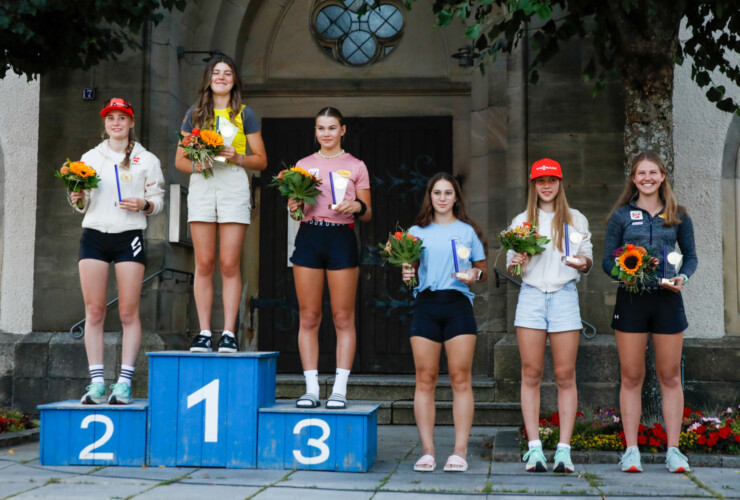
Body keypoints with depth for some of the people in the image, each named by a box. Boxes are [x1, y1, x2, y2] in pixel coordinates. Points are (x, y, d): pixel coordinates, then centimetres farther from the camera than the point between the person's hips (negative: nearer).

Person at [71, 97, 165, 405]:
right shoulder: (90, 157, 17)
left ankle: (124, 384, -5)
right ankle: (97, 383, 0)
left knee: (129, 312, -6)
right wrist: (77, 199, -5)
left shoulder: (146, 160, 11)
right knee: (94, 311, -3)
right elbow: (83, 205, 17)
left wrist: (144, 205, -12)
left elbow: (158, 200, 8)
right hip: (94, 234, 2)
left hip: (129, 237, -2)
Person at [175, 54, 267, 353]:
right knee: (204, 264, -1)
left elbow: (261, 160, 9)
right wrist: (196, 164, -7)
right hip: (201, 184, 2)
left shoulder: (244, 114, 11)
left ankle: (229, 333, -3)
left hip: (233, 184, -1)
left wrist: (236, 157, -10)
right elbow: (180, 160, 14)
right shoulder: (195, 114, 16)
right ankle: (204, 332, 2)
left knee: (230, 264, -5)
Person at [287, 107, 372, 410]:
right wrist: (294, 206, -9)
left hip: (342, 239, -2)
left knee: (343, 317, -3)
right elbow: (294, 206, 13)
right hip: (309, 238, 2)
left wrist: (357, 207, -15)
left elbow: (368, 214, 7)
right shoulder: (303, 165, 13)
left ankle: (340, 389, 1)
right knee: (308, 317, 0)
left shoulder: (356, 166, 8)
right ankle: (311, 388, 5)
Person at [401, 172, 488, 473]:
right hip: (426, 304, 1)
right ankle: (427, 451, 1)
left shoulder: (468, 231, 13)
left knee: (461, 379, -5)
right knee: (425, 379, -3)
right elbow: (411, 269, 16)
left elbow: (483, 271, 14)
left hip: (458, 304, -1)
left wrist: (475, 275, -7)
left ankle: (460, 451, -3)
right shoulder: (417, 231, 16)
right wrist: (407, 274, -6)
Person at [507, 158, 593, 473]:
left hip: (565, 296, -1)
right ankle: (534, 449, -2)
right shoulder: (521, 220, 15)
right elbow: (510, 266, 13)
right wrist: (516, 261, -9)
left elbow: (587, 262, 11)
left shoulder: (576, 219, 13)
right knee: (531, 374, -3)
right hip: (531, 295, 1)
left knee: (565, 376, -3)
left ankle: (564, 450, -2)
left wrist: (583, 262, -12)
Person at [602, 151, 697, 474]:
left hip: (667, 299, 1)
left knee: (670, 376, 4)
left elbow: (691, 256, 14)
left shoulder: (678, 216, 9)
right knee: (631, 377, 1)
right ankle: (631, 450, 6)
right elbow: (607, 260, 4)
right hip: (630, 300, -1)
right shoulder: (621, 215, 5)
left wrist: (683, 277, -6)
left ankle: (673, 450, 10)